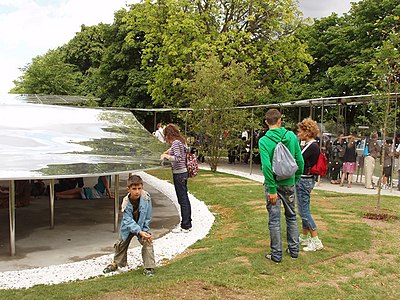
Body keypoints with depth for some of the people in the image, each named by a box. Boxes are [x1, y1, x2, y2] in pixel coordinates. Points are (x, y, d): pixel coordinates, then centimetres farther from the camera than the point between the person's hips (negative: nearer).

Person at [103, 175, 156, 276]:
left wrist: (145, 231, -17)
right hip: (128, 227, 1)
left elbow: (148, 218, -15)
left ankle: (149, 267, -4)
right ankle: (116, 263, 41)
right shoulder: (126, 203, -29)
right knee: (121, 244, 14)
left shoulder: (146, 198, -27)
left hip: (142, 226, -1)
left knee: (147, 242, -18)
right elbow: (128, 221, -30)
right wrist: (140, 232, -40)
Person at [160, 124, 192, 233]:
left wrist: (166, 156, -13)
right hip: (183, 172, 10)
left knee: (182, 200, -4)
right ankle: (188, 224, 20)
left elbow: (178, 158, -25)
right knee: (185, 199, 13)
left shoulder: (176, 143, -15)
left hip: (179, 174, -10)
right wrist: (168, 152, 27)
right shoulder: (181, 142, 13)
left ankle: (185, 227, 1)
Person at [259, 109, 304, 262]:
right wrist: (297, 178, 11)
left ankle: (276, 254, 14)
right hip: (289, 183, 4)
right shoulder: (291, 136, -5)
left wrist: (272, 189, -18)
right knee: (291, 216, 19)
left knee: (274, 219, 6)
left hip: (274, 183, -3)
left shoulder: (264, 141, -15)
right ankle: (294, 249, 30)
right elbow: (300, 161, -2)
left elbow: (267, 166, -22)